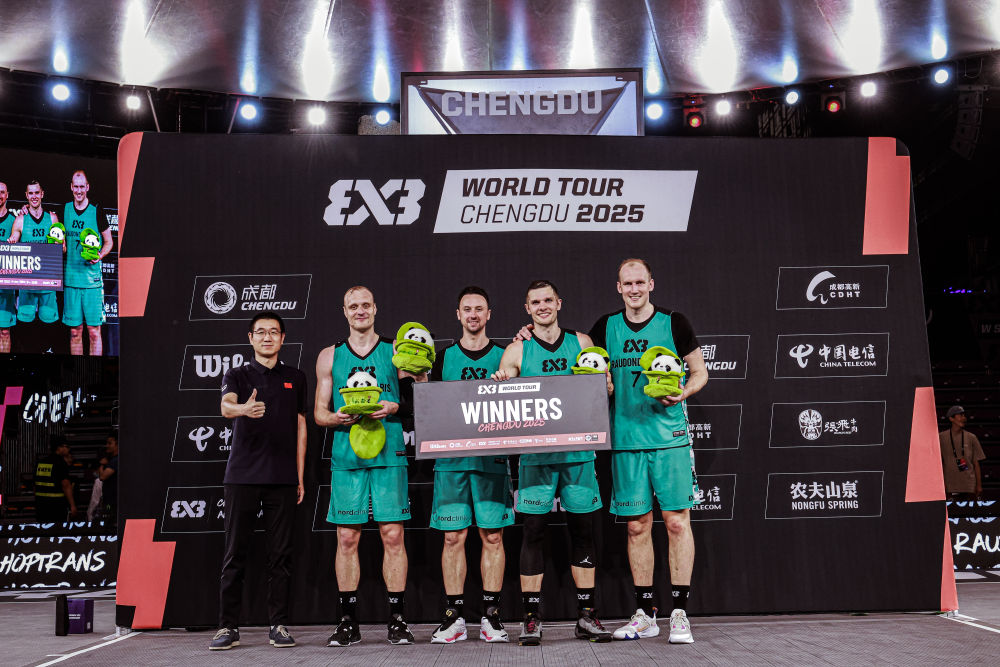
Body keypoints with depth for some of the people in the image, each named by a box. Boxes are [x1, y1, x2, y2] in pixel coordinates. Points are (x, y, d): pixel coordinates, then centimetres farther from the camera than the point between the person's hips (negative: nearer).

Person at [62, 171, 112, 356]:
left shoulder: (97, 212, -1)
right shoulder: (65, 210, 9)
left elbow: (109, 242, 5)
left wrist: (99, 255, -14)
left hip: (92, 279, -3)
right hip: (70, 277, 3)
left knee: (94, 331, -3)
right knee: (74, 331, 6)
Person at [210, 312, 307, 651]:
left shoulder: (295, 378, 14)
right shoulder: (237, 375, 7)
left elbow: (300, 427, 14)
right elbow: (226, 405, -15)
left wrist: (300, 476, 9)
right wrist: (244, 409, -39)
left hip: (282, 479, 1)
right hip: (242, 476, -1)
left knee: (280, 554, 3)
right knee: (235, 553, 0)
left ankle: (278, 625, 11)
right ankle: (228, 627, 7)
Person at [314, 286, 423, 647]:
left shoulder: (395, 351, 9)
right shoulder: (330, 357, 12)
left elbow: (417, 402, 8)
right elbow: (319, 412, 12)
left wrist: (394, 408, -12)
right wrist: (338, 418, -9)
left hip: (388, 454, -1)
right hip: (346, 455, 1)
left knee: (393, 535, -2)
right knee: (347, 538, 1)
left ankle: (397, 620, 6)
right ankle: (348, 622, 10)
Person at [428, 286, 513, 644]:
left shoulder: (503, 355, 9)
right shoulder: (445, 357, 12)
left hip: (492, 456, -1)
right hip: (452, 456, 1)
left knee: (492, 536, 1)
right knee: (453, 536, 1)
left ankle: (491, 616, 9)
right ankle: (454, 617, 9)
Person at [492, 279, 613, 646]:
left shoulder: (581, 343, 11)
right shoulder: (517, 351, 6)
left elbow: (607, 388, 13)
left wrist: (600, 381, -9)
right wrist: (500, 385, -16)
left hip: (578, 450, 2)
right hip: (536, 451, -2)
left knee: (583, 529, 5)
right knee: (533, 531, -2)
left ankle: (586, 615, 15)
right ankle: (531, 618, 5)